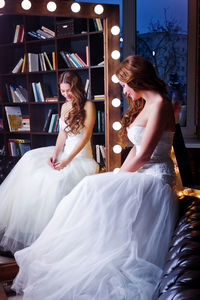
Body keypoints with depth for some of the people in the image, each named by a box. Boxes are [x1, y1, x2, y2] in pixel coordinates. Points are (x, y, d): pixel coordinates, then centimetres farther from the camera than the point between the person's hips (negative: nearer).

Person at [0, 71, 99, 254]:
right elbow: (62, 134, 13)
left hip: (81, 155, -7)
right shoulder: (65, 106, 14)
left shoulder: (88, 106, -7)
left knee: (58, 180, -32)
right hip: (63, 151, 8)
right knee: (29, 162, -9)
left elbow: (86, 136, -13)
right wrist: (55, 154, -4)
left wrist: (67, 160, -19)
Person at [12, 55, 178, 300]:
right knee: (94, 191, -8)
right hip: (141, 175, 9)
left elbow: (144, 155, -17)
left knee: (95, 192, -21)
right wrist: (118, 176, 6)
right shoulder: (144, 105, 18)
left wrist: (119, 179, -8)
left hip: (155, 178, -9)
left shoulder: (159, 104, -13)